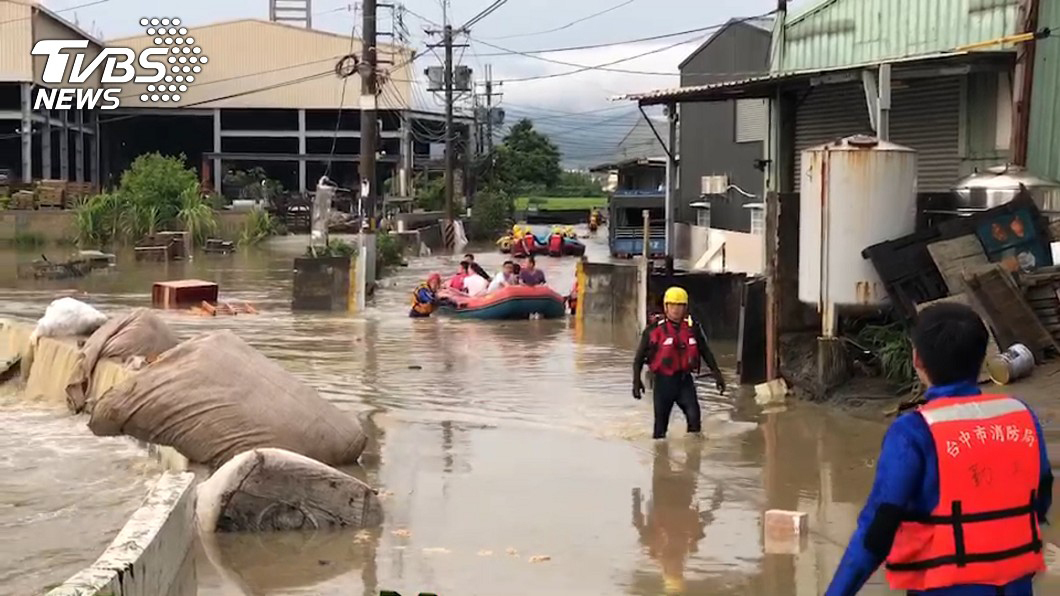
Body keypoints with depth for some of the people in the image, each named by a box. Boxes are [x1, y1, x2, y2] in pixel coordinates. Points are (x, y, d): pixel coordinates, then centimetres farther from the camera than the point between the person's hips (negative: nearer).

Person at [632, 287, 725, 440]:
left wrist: (717, 374, 12)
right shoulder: (655, 330, -4)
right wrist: (637, 381, -6)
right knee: (661, 422, 5)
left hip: (684, 380, 1)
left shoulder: (692, 328, 3)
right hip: (663, 381, -1)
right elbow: (639, 357, 1)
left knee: (694, 416, -16)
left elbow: (706, 352, 13)